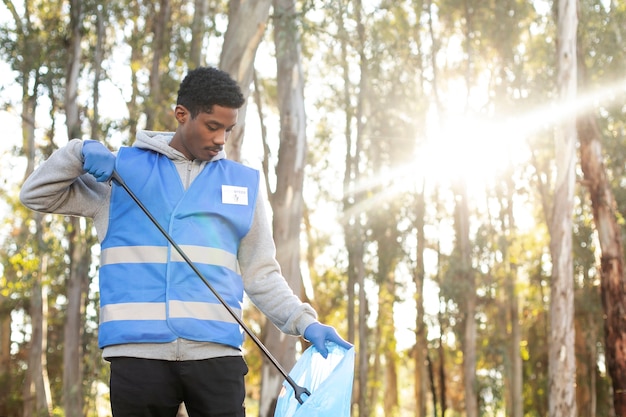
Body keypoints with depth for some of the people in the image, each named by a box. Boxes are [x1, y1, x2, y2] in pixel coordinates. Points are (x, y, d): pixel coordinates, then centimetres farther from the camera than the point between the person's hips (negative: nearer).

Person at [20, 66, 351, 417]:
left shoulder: (244, 182, 15)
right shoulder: (122, 168, 11)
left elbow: (261, 273, 17)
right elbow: (37, 196, 13)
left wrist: (305, 323, 3)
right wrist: (80, 152, -4)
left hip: (217, 352, 1)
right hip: (138, 352, -1)